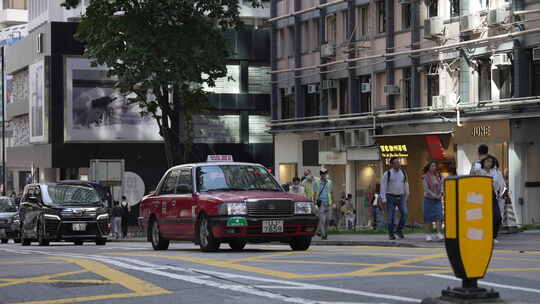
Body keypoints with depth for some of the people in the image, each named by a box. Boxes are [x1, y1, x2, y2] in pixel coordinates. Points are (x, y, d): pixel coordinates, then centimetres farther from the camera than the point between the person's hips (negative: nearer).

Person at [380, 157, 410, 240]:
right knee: (391, 217, -4)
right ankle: (391, 234, 10)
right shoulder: (387, 174, -8)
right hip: (390, 197, -3)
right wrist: (383, 199, -16)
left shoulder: (403, 172, 4)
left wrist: (406, 198, 15)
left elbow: (406, 185, 13)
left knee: (404, 213, -14)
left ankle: (399, 230, 3)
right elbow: (383, 186, -9)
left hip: (401, 197, 3)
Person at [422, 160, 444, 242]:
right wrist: (434, 196, -13)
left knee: (438, 216, -9)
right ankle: (428, 235, 7)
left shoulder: (438, 176, 8)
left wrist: (440, 194, -8)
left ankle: (439, 234, -14)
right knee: (428, 217, 0)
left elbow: (441, 185, 10)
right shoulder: (425, 177, -5)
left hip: (438, 199, 3)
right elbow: (426, 189, -10)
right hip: (429, 199, -3)